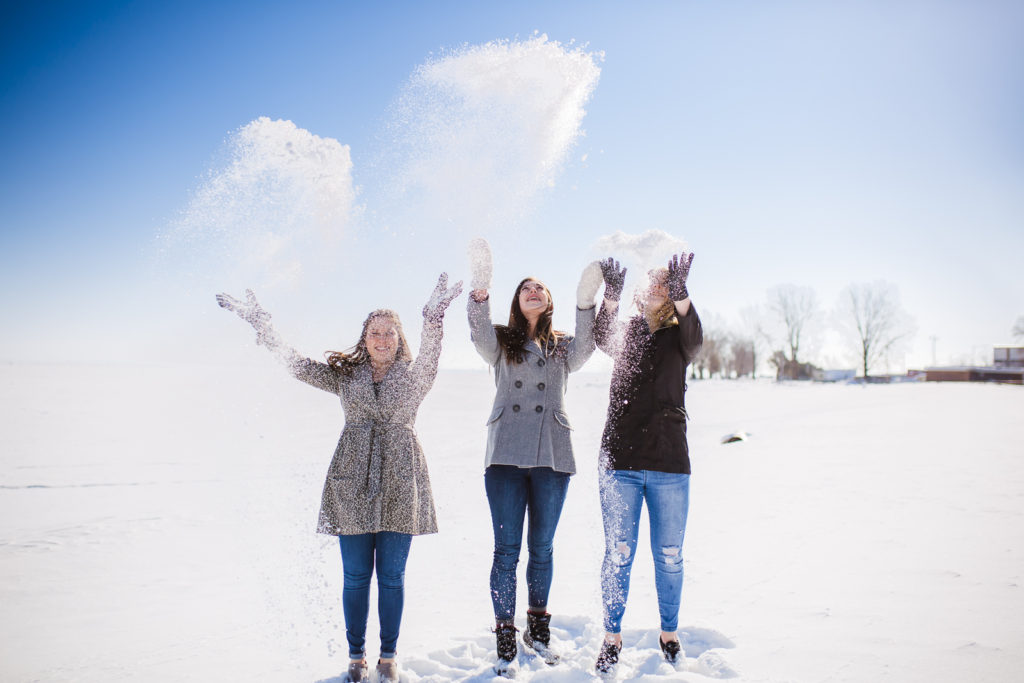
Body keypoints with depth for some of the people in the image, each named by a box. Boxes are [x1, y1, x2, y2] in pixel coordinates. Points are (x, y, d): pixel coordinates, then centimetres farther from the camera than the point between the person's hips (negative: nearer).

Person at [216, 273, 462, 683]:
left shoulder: (413, 376, 4)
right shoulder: (346, 375, 10)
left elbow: (428, 357, -17)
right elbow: (299, 366, 4)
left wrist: (433, 319, -36)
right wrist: (261, 325, -4)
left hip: (399, 484, -1)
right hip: (352, 484, 1)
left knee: (391, 576, 6)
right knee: (355, 577, 7)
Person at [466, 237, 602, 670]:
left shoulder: (563, 347, 14)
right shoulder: (501, 343, 11)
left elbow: (584, 347, -8)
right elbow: (480, 333, -12)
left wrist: (586, 300, -25)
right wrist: (480, 284, -28)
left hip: (552, 458, 2)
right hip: (506, 457, -1)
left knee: (541, 549, 10)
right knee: (506, 550, -2)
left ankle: (538, 631, 27)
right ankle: (505, 643, 7)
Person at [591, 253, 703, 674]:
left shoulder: (678, 337, 5)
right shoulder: (625, 332, 7)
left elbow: (694, 336, -19)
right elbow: (601, 337, -14)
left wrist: (680, 293, -38)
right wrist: (611, 296, -33)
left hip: (669, 464, 0)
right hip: (620, 460, 0)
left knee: (669, 556, 8)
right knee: (618, 553, 2)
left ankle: (669, 634, 26)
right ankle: (612, 637, 17)